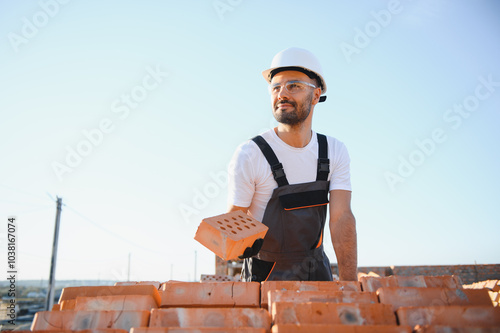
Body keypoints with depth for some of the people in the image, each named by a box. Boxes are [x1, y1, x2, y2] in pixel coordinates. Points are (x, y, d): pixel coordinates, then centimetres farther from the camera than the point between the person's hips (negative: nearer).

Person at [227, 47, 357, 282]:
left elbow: (341, 218, -14)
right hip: (266, 273, -3)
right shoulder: (249, 154, -19)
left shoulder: (335, 152, -7)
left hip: (316, 269, 4)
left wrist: (350, 286, -22)